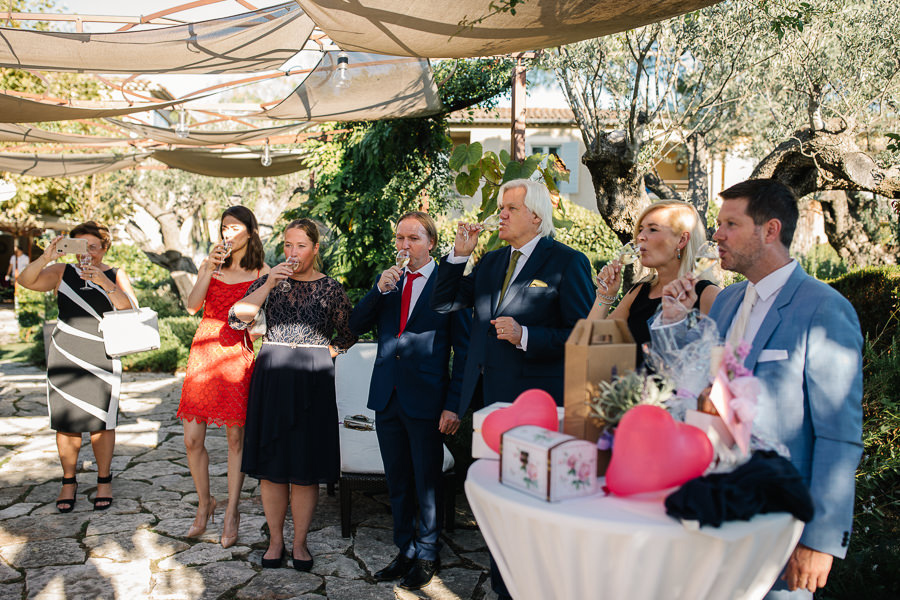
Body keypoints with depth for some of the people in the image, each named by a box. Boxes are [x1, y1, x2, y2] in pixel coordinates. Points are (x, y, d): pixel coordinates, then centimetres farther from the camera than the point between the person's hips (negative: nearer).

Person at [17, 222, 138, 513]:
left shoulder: (116, 275, 6)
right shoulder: (62, 272, 8)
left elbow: (130, 308, -9)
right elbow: (26, 281, -7)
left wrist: (104, 282, -22)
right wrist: (45, 258, -24)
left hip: (102, 358, -1)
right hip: (64, 356, 1)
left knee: (101, 421, -2)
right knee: (66, 421, 3)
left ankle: (104, 481, 13)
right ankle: (68, 482, 17)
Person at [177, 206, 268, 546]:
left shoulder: (262, 272, 5)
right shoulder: (210, 266, 14)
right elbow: (192, 306, -1)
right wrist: (209, 270, -10)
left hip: (238, 355, -3)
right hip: (203, 353, 3)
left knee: (236, 438, 0)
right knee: (192, 440, 2)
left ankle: (231, 513, 14)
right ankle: (204, 504, 24)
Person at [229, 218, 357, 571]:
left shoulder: (331, 288, 3)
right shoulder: (268, 282, 6)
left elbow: (347, 336, 10)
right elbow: (236, 318, -8)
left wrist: (322, 354, -2)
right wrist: (269, 284, -14)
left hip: (312, 382, -1)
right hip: (272, 378, 1)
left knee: (306, 467, 2)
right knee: (271, 465, 5)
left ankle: (300, 543, 16)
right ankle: (275, 540, 19)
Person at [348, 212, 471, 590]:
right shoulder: (388, 282, 11)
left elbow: (463, 350, -6)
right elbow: (355, 325, 3)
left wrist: (454, 405, -12)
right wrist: (380, 290, -12)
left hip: (426, 400, -5)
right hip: (387, 397, 5)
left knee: (427, 483, 7)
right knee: (397, 482, 15)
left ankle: (427, 556, 24)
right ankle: (405, 551, 30)